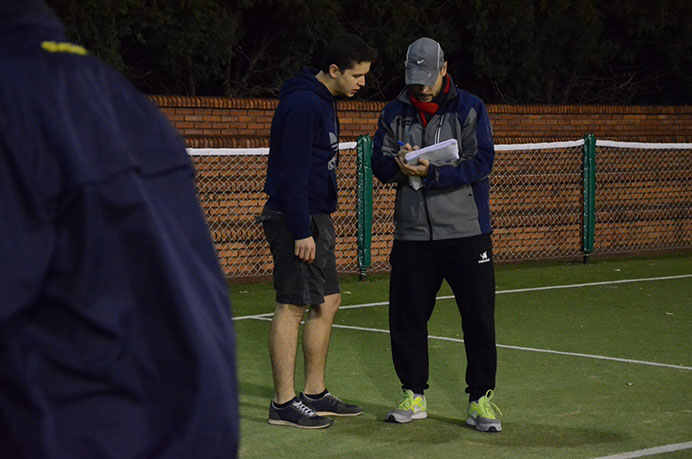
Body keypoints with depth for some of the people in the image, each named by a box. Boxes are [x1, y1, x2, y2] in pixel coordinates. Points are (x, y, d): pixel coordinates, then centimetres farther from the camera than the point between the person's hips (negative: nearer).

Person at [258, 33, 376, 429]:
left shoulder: (323, 102, 16)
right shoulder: (303, 104, -16)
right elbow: (292, 173, -21)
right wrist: (301, 231, -22)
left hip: (315, 216, 10)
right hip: (296, 219, -10)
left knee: (328, 301, 13)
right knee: (292, 307, -6)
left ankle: (315, 394, 21)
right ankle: (284, 403, -2)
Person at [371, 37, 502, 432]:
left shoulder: (469, 109, -1)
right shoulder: (395, 113, 9)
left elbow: (482, 163, -11)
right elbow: (379, 164, 6)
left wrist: (432, 173, -21)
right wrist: (398, 165, -18)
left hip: (466, 232, -3)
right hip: (412, 234, 3)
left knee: (479, 317, -2)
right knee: (406, 317, 5)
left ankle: (481, 399, 7)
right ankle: (414, 396, 19)